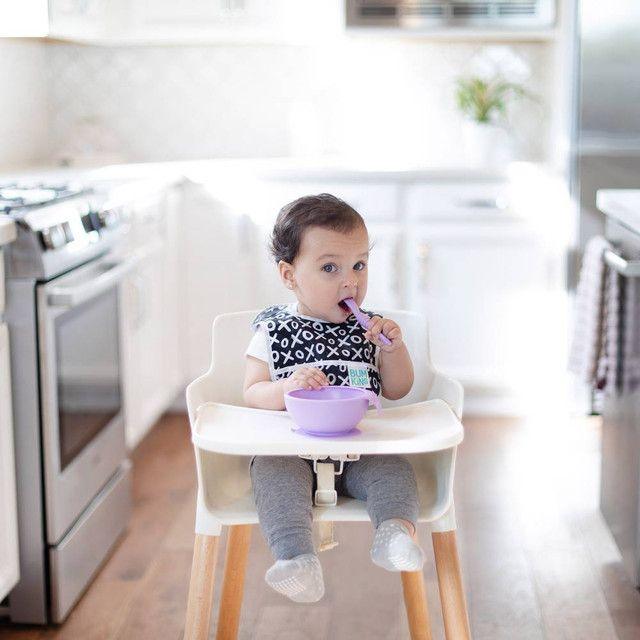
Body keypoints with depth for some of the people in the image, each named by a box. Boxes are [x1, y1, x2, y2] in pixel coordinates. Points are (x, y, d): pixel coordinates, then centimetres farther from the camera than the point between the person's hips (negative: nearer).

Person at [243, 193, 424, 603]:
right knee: (273, 470, -31)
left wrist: (394, 347, -2)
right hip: (290, 447, -2)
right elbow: (252, 395, -1)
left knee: (394, 468, -25)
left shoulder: (368, 329, 12)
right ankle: (298, 559, -45)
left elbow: (397, 391, 17)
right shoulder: (273, 331, 4)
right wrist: (286, 388, -22)